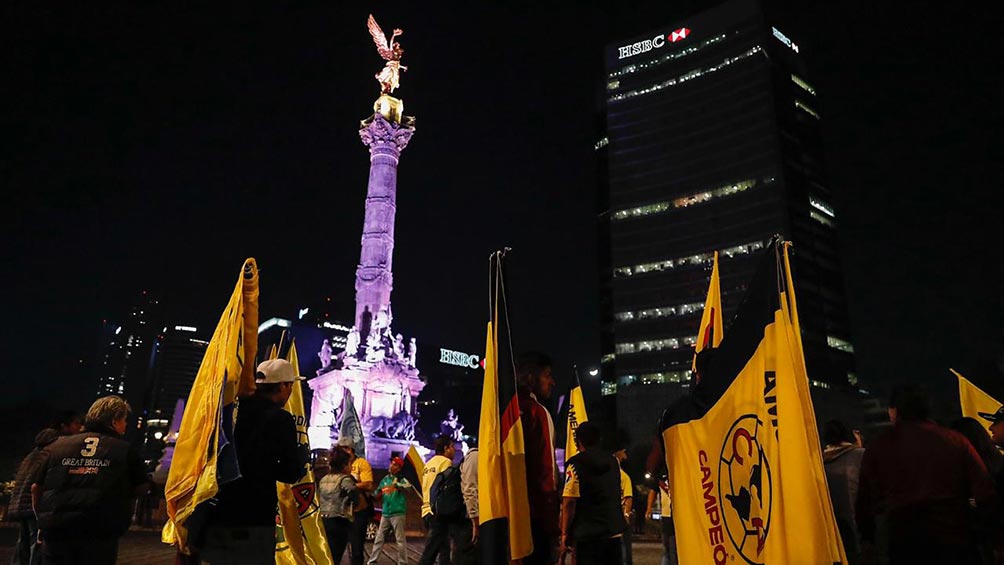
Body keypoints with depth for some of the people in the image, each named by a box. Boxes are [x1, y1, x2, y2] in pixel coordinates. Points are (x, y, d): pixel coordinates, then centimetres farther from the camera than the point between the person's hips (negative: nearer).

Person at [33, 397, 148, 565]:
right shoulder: (125, 450, 3)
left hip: (55, 531, 3)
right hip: (100, 533, -2)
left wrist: (43, 519, 25)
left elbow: (36, 487, 12)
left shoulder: (57, 446, 10)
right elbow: (140, 488, 5)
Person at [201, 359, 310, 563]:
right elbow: (291, 475, -6)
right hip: (255, 515, -6)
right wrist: (302, 454, 12)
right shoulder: (281, 419, -12)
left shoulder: (235, 408, 4)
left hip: (219, 509, 6)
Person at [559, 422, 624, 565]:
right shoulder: (613, 462, 8)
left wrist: (565, 534, -8)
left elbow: (569, 502, -14)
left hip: (588, 534, -5)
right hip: (614, 532, 5)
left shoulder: (575, 464, -10)